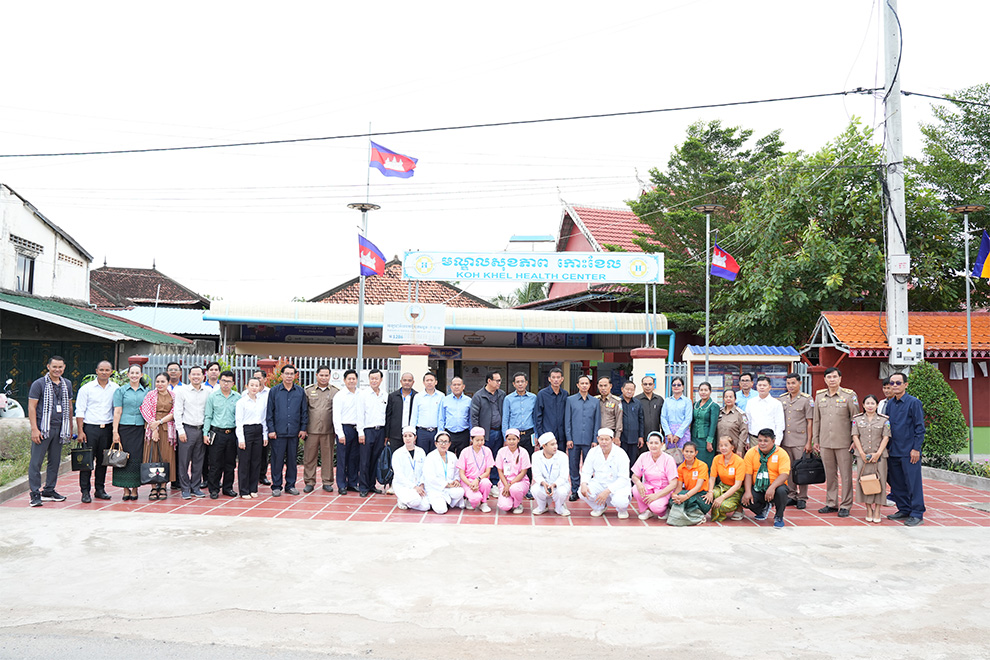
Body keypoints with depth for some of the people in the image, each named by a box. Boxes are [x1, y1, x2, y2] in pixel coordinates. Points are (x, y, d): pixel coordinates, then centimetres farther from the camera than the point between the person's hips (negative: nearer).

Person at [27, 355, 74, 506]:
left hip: (59, 429, 5)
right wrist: (34, 429, -13)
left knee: (55, 461, 10)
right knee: (36, 461, -5)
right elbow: (31, 407, -6)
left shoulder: (67, 384, 13)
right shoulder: (39, 384, -3)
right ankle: (35, 494, 0)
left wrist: (70, 429, 17)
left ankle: (49, 491, 19)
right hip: (43, 428, -5)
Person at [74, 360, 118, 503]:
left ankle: (100, 489, 17)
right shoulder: (86, 388, 0)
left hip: (107, 428, 3)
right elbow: (80, 411, -1)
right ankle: (85, 492, 2)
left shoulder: (115, 388, 7)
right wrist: (80, 431, -8)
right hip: (90, 427, -3)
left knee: (103, 460, 8)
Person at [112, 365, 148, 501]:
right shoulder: (120, 391, 5)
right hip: (124, 428, -1)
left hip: (140, 429, 1)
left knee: (137, 458, 0)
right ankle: (126, 490, 7)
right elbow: (117, 412, 0)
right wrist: (115, 432, -7)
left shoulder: (146, 391, 11)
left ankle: (135, 489, 9)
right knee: (125, 458, -2)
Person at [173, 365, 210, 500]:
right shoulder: (182, 390, -1)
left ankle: (196, 487, 17)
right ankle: (185, 489, 8)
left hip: (201, 429, 3)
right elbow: (178, 412, -3)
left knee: (198, 461, 8)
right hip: (187, 429, -3)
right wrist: (180, 430, -8)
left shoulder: (208, 391, 6)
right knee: (184, 460, -1)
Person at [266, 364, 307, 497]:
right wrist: (271, 429, -3)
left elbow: (304, 411, 10)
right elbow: (269, 412, 2)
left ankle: (291, 485, 17)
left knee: (292, 459, 8)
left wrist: (303, 428, 4)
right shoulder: (274, 391, 3)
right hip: (278, 432, -2)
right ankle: (276, 486, 10)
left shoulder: (300, 392, 8)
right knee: (277, 459, 1)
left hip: (294, 432, 2)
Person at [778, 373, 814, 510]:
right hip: (785, 441, 4)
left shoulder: (807, 399, -2)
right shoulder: (781, 399, 11)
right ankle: (791, 496, 18)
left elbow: (810, 422, -4)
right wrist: (777, 439, 11)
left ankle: (802, 498, 7)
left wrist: (809, 442, -7)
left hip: (800, 442, -4)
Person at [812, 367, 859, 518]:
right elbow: (816, 420, 15)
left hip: (843, 443, -4)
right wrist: (815, 440, 12)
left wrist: (855, 440, -6)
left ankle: (845, 505, 8)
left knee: (846, 475, 0)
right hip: (825, 443, 4)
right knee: (830, 475, 11)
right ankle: (831, 504, 19)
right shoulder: (819, 396, 10)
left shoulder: (849, 395, -2)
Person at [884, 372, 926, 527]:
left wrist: (916, 449, -12)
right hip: (893, 452, 6)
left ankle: (917, 515, 3)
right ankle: (904, 510, 22)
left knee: (913, 483, -3)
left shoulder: (914, 403, -6)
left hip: (909, 452, -6)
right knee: (897, 483, 11)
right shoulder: (890, 404, 12)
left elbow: (920, 427, -8)